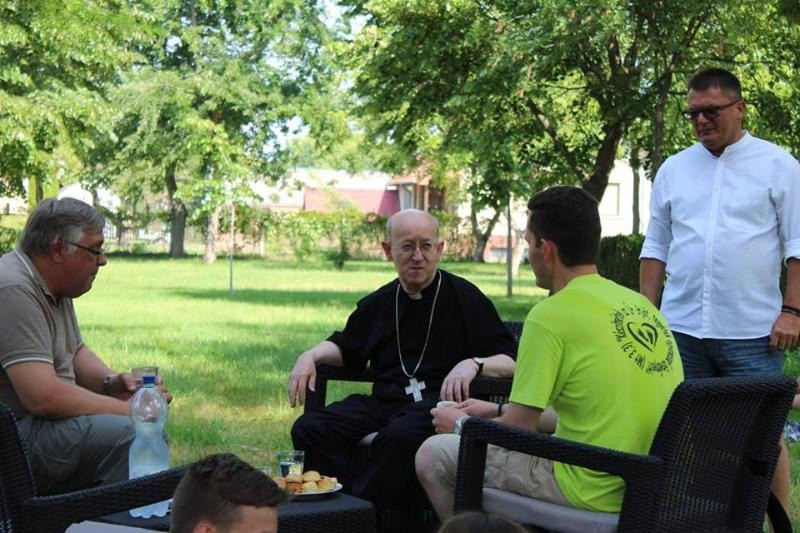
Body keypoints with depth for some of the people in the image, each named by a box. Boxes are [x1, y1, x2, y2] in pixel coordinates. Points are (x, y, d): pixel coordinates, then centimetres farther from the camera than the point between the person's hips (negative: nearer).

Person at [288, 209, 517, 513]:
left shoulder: (464, 298, 3)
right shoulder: (379, 303, 19)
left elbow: (510, 362, -2)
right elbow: (345, 346, 35)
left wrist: (474, 364, -23)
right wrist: (310, 357, 13)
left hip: (439, 403, -5)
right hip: (383, 402, 6)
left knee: (399, 436, -39)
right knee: (308, 429, -18)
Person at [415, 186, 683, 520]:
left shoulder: (550, 316, -15)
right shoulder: (640, 305, 8)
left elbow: (519, 427, -10)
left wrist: (462, 425, 11)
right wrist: (498, 410, 25)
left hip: (594, 491, -9)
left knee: (433, 455, 3)